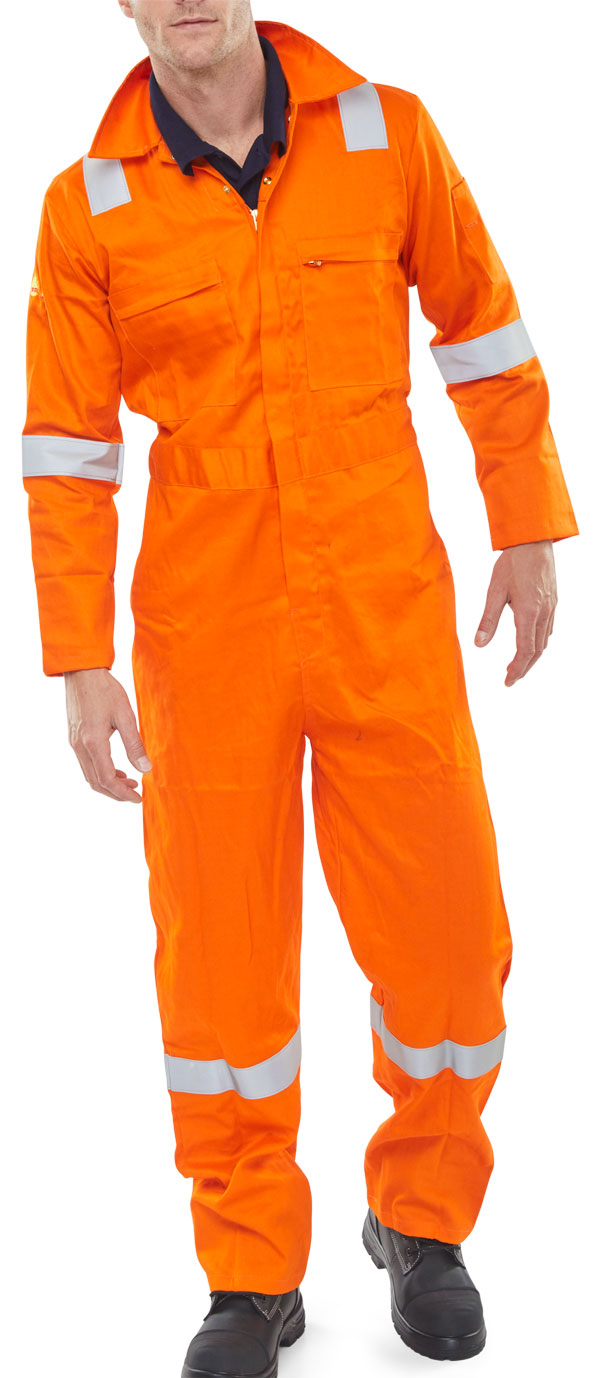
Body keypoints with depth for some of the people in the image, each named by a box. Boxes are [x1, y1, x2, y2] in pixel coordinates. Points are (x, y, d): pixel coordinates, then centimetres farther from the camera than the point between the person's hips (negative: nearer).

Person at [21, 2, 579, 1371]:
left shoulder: (386, 133, -1)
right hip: (209, 627, 0)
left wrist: (528, 531, 9)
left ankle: (421, 1220, 32)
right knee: (221, 954, 5)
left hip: (389, 614, 1)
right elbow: (66, 449, -1)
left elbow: (482, 325, 8)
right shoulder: (89, 207, -2)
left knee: (445, 937, 4)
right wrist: (82, 664, -4)